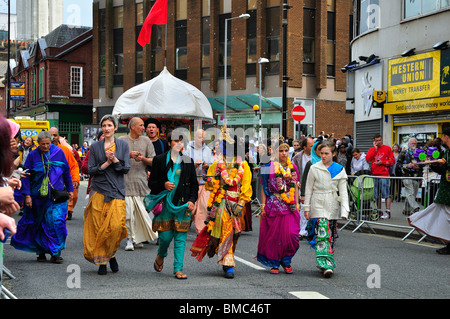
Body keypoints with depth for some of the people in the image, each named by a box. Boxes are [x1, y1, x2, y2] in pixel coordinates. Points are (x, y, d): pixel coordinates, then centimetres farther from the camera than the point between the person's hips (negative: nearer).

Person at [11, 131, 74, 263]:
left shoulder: (58, 152, 2)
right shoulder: (33, 155, -1)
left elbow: (66, 172, 12)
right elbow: (26, 176, 1)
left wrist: (70, 189, 14)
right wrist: (27, 195, -6)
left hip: (57, 195, 0)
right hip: (38, 196, 1)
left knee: (57, 221, -11)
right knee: (39, 224, 8)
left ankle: (56, 253, -5)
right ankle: (41, 252, 22)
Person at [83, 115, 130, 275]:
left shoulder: (123, 145, 9)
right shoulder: (95, 147, 8)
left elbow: (126, 168, 2)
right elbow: (90, 170, 3)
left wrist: (114, 160, -13)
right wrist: (106, 163, -9)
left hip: (117, 191, 0)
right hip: (99, 191, 0)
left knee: (116, 225, -12)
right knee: (98, 226, -3)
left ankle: (111, 255, 11)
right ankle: (101, 261, 8)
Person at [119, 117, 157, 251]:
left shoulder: (146, 141, 12)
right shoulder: (121, 140, 7)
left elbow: (153, 161, 9)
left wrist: (143, 159, -10)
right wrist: (128, 155, -13)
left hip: (141, 180, 2)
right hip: (125, 181, -2)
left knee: (141, 211, 1)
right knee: (128, 211, -7)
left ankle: (139, 238, 13)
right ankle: (130, 239, -2)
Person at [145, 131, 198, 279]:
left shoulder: (188, 161, 11)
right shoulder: (160, 160, 5)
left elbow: (194, 185, 14)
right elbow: (151, 183, 6)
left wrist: (192, 200, -1)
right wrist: (163, 185, -13)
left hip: (183, 205, 2)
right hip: (165, 203, -2)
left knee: (180, 238, -2)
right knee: (165, 236, -2)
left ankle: (178, 269, 3)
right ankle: (161, 256, 30)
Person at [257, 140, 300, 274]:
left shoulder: (293, 168, 10)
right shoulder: (270, 167, 1)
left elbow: (296, 188, 15)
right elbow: (264, 188, 2)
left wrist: (297, 205, 9)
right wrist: (263, 205, -3)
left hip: (290, 206, 2)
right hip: (273, 205, -2)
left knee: (291, 234, -7)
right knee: (273, 236, 1)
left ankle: (286, 261, 13)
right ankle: (274, 263, 15)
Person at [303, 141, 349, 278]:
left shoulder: (340, 170, 4)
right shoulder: (314, 168, 0)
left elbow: (343, 191, 2)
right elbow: (308, 189, 5)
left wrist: (344, 210, -8)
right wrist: (307, 208, 2)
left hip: (332, 206, 2)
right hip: (318, 205, -2)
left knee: (331, 236, 8)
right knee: (322, 233, -15)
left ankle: (328, 263, 20)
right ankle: (326, 264, -19)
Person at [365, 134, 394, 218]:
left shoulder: (387, 148, 5)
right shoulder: (372, 149, 14)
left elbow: (392, 161, 3)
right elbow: (367, 159, -4)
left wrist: (382, 162, -10)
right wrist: (375, 148, -3)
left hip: (384, 174, -4)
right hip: (374, 174, 4)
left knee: (386, 194, -9)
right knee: (376, 195, 7)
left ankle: (388, 211, -10)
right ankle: (379, 211, 14)